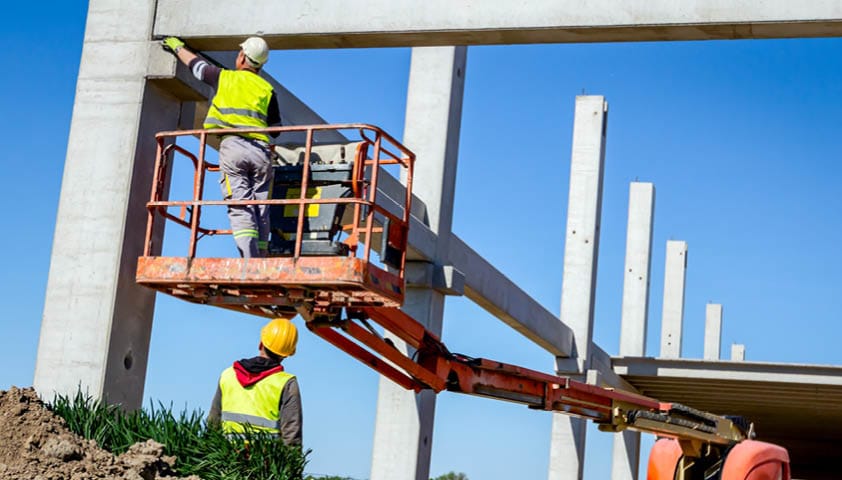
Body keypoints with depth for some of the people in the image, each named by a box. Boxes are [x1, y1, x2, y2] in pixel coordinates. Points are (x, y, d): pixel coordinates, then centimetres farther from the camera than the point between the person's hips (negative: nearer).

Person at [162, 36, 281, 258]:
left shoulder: (225, 77, 15)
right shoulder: (267, 89, 19)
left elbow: (195, 63, 32)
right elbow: (275, 129, 21)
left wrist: (177, 46, 51)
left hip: (232, 146, -2)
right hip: (261, 151, 2)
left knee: (240, 208, -10)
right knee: (261, 211, 4)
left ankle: (249, 262, -24)